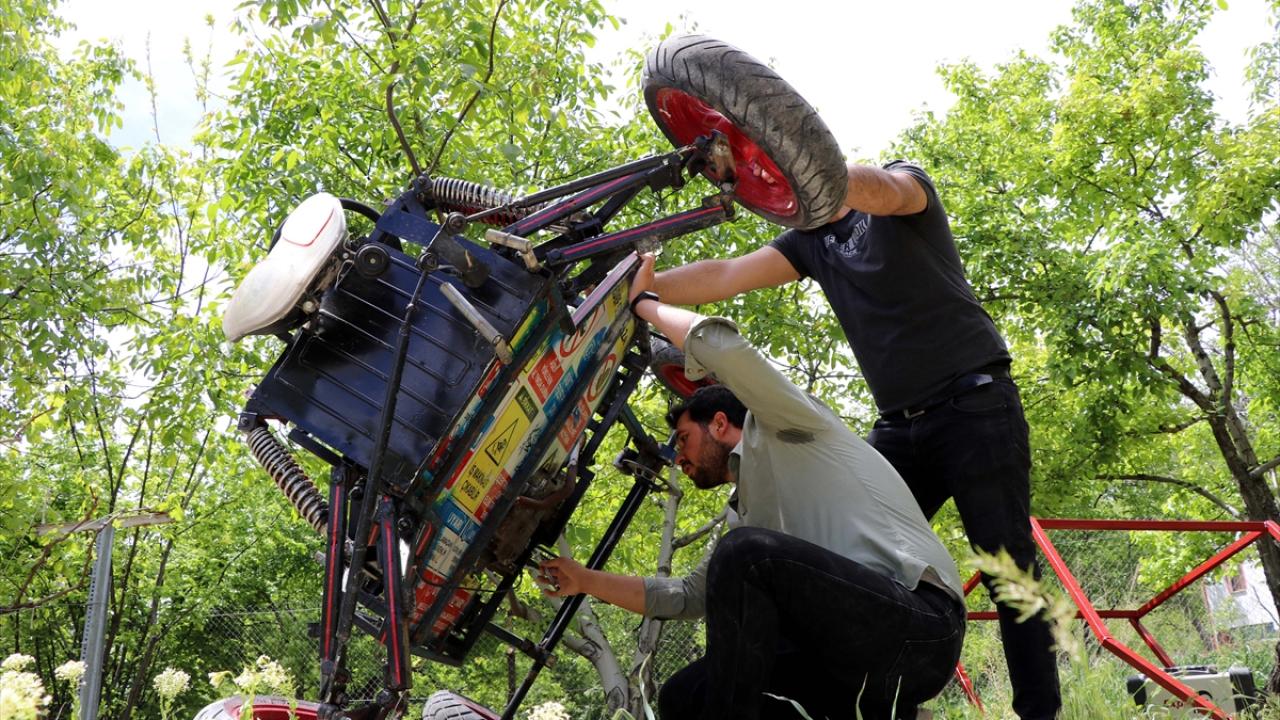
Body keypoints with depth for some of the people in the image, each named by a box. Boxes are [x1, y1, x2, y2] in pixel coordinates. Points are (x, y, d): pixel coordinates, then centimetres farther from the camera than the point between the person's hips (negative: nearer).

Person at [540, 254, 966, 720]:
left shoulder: (781, 430, 4)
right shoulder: (752, 512, 28)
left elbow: (722, 345, -13)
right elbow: (688, 597, 31)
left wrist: (643, 302, 4)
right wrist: (585, 581, 31)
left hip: (920, 621, -9)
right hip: (856, 663, 9)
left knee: (745, 552, -26)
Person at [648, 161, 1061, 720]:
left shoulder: (906, 181, 0)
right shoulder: (810, 241, 14)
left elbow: (882, 191, -26)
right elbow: (723, 277, 3)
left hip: (975, 406, -6)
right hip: (898, 426, 6)